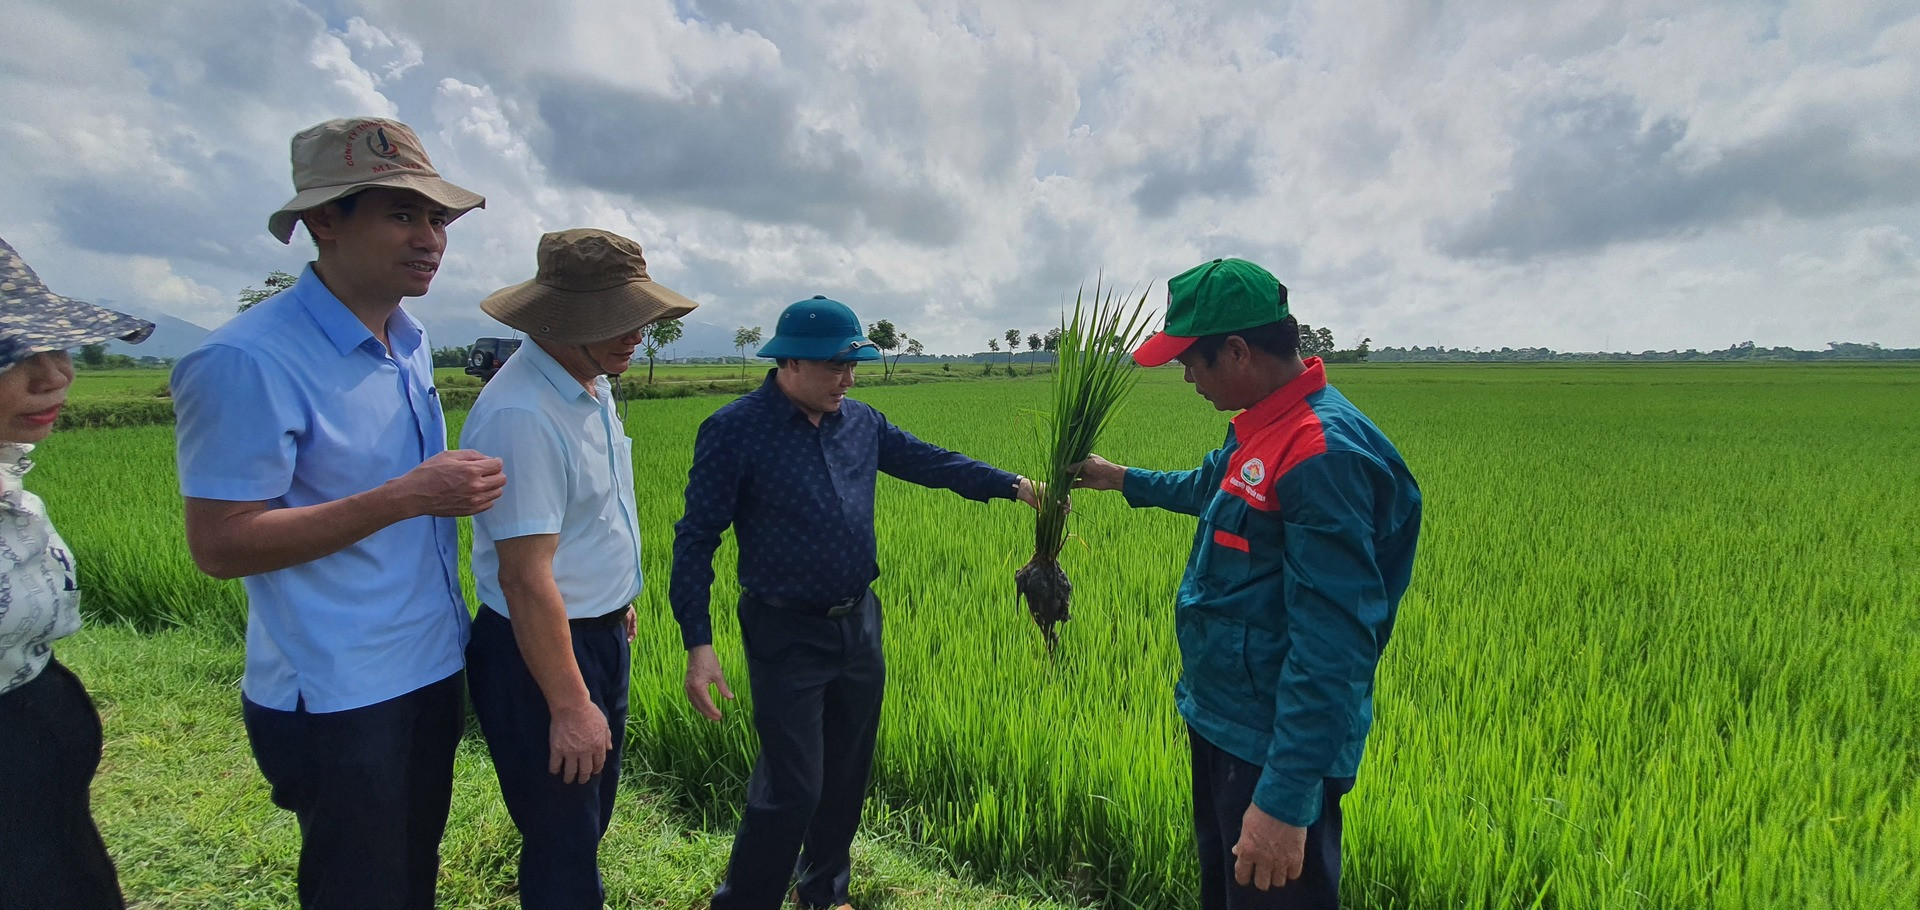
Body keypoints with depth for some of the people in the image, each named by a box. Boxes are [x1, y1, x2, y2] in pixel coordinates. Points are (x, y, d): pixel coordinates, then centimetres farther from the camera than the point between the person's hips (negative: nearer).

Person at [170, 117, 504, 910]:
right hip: (339, 698, -7)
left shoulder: (412, 344, 7)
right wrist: (408, 497, -26)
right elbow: (219, 545, -20)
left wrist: (459, 488, 3)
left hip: (432, 669, 8)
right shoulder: (247, 361, -19)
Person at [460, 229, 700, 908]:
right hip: (539, 653, -9)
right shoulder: (521, 415, -28)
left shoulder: (592, 385, 4)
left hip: (602, 635, 9)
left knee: (589, 823, 26)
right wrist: (569, 706, -23)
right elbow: (525, 577, -28)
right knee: (562, 852, 8)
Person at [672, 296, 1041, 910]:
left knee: (847, 778, 18)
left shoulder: (860, 421, 4)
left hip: (860, 624, 6)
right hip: (787, 636, -6)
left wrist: (1013, 485, 3)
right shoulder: (734, 430, -12)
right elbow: (696, 539, -11)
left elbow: (930, 462, 12)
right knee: (791, 790, -4)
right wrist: (698, 644, -17)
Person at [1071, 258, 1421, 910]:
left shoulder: (1324, 452, -27)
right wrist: (1123, 479, 37)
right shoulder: (1262, 430, 4)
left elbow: (1334, 640, -30)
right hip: (1221, 722, 10)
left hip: (1278, 751, -9)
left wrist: (1287, 800, -29)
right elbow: (1210, 489, 26)